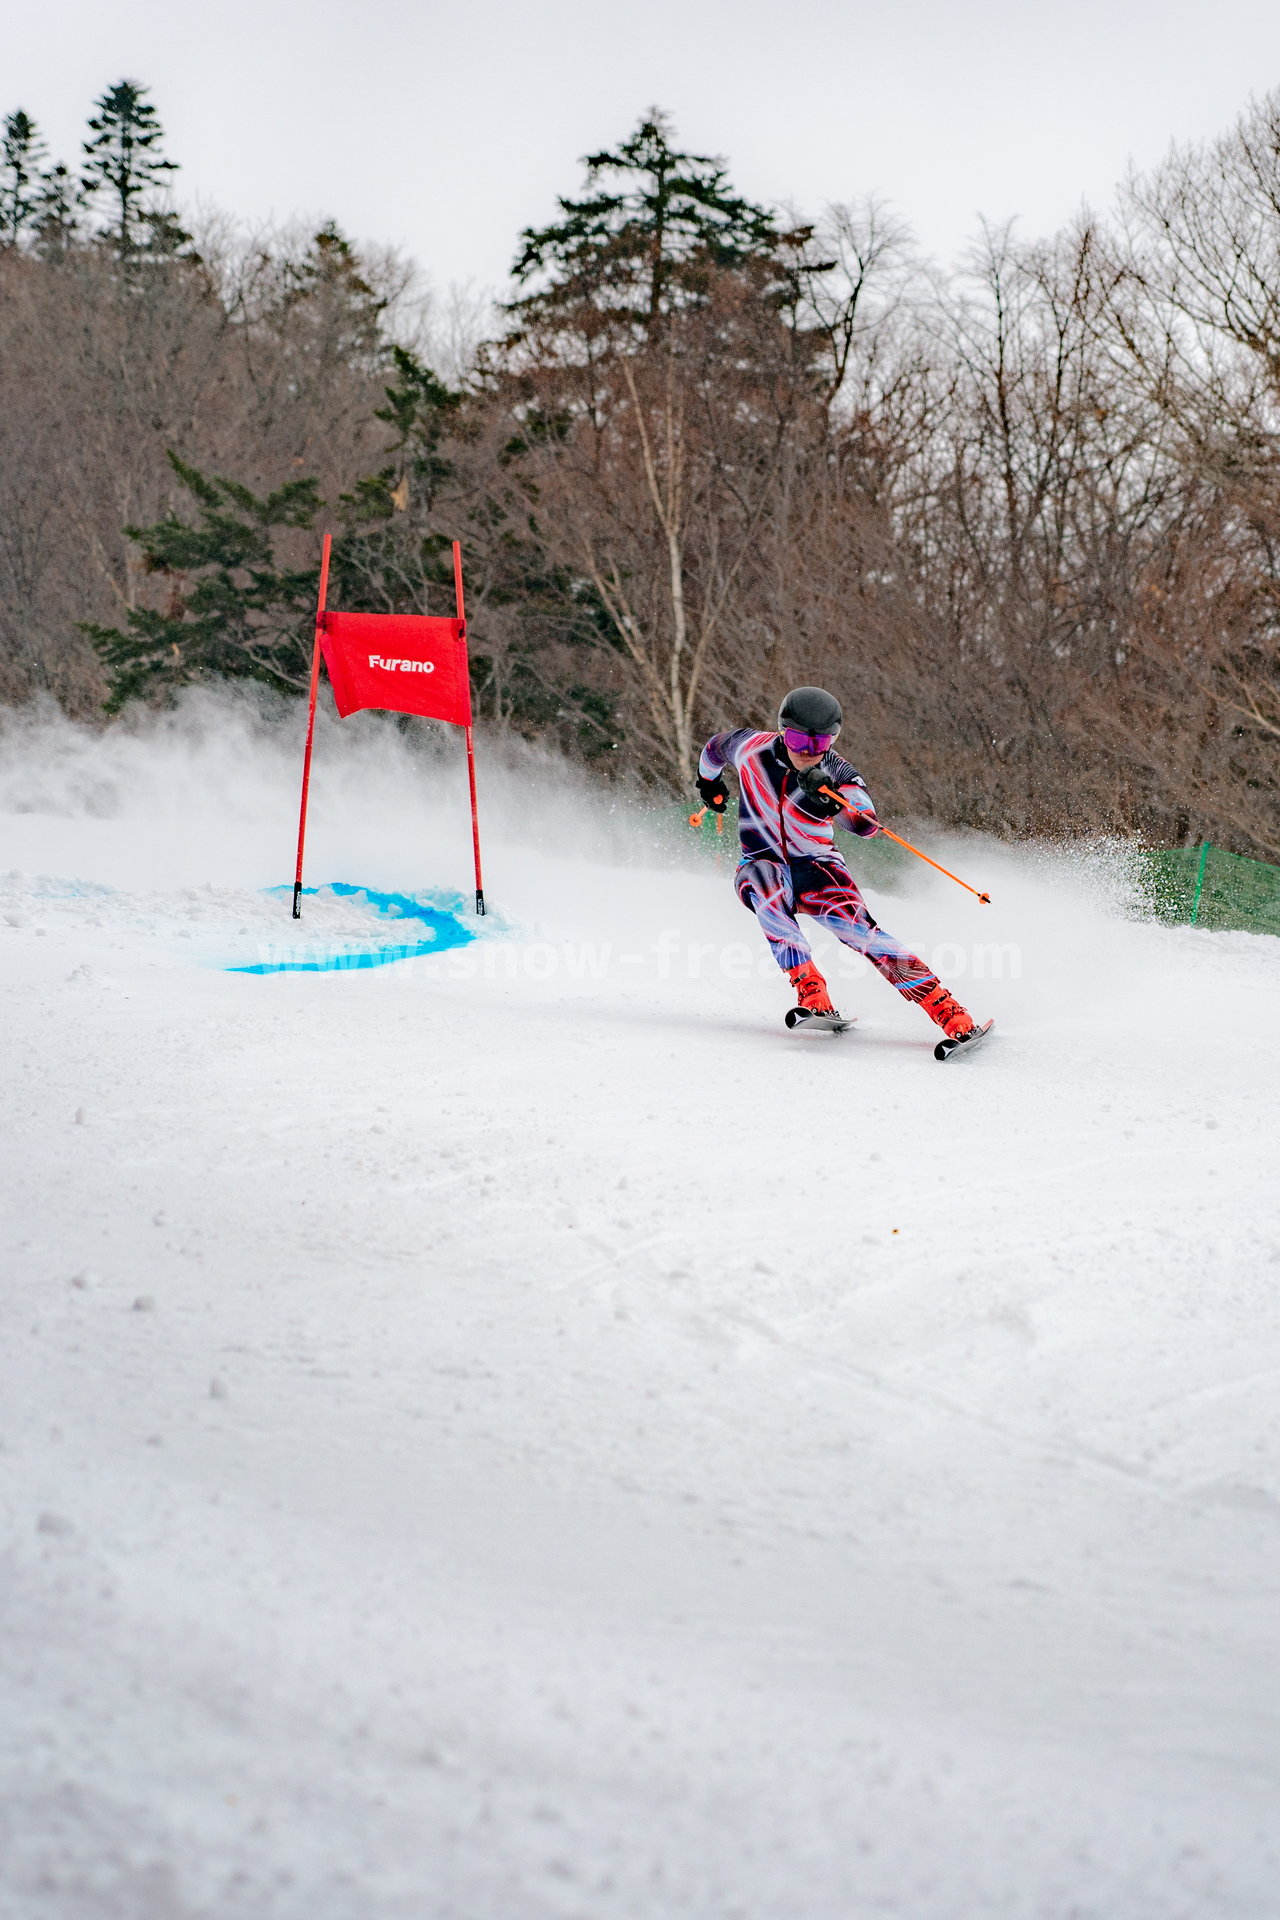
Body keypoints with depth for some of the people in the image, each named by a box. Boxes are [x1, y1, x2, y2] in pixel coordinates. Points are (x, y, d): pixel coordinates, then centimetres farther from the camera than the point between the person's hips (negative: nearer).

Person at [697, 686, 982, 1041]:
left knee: (857, 926, -28)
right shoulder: (752, 749, -8)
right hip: (761, 865, 1)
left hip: (816, 867, -1)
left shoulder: (837, 773, -11)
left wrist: (831, 799, -48)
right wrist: (709, 784, 31)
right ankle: (811, 992, -43)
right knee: (766, 884, -37)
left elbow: (866, 824, -30)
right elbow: (716, 746, 16)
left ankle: (949, 1011, -34)